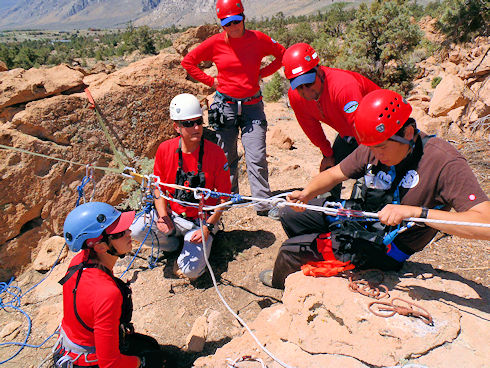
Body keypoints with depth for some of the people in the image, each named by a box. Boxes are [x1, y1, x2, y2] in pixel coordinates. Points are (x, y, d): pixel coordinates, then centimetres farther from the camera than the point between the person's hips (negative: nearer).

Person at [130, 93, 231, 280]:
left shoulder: (215, 153, -13)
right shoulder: (165, 149, -5)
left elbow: (223, 197, -7)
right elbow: (158, 186, 6)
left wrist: (208, 227, -15)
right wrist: (162, 215, -10)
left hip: (201, 220, -3)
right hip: (172, 214, 3)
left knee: (191, 270, -20)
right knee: (138, 230, -23)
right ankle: (174, 244, 8)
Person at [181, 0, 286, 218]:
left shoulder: (258, 39, -2)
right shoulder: (215, 43, -2)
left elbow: (282, 55, 11)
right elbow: (188, 61, 8)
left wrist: (262, 73, 1)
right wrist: (211, 81, 1)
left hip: (252, 106, 0)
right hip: (225, 106, 1)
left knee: (257, 157, -6)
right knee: (226, 157, 9)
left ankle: (263, 203, 3)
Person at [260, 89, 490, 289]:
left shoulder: (444, 162, -26)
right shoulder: (374, 148, -9)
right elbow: (335, 174, 2)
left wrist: (416, 212, -44)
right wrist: (307, 193, -19)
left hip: (383, 246, -6)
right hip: (359, 217, 7)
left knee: (291, 249, -7)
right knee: (289, 214, 11)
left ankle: (280, 282, 33)